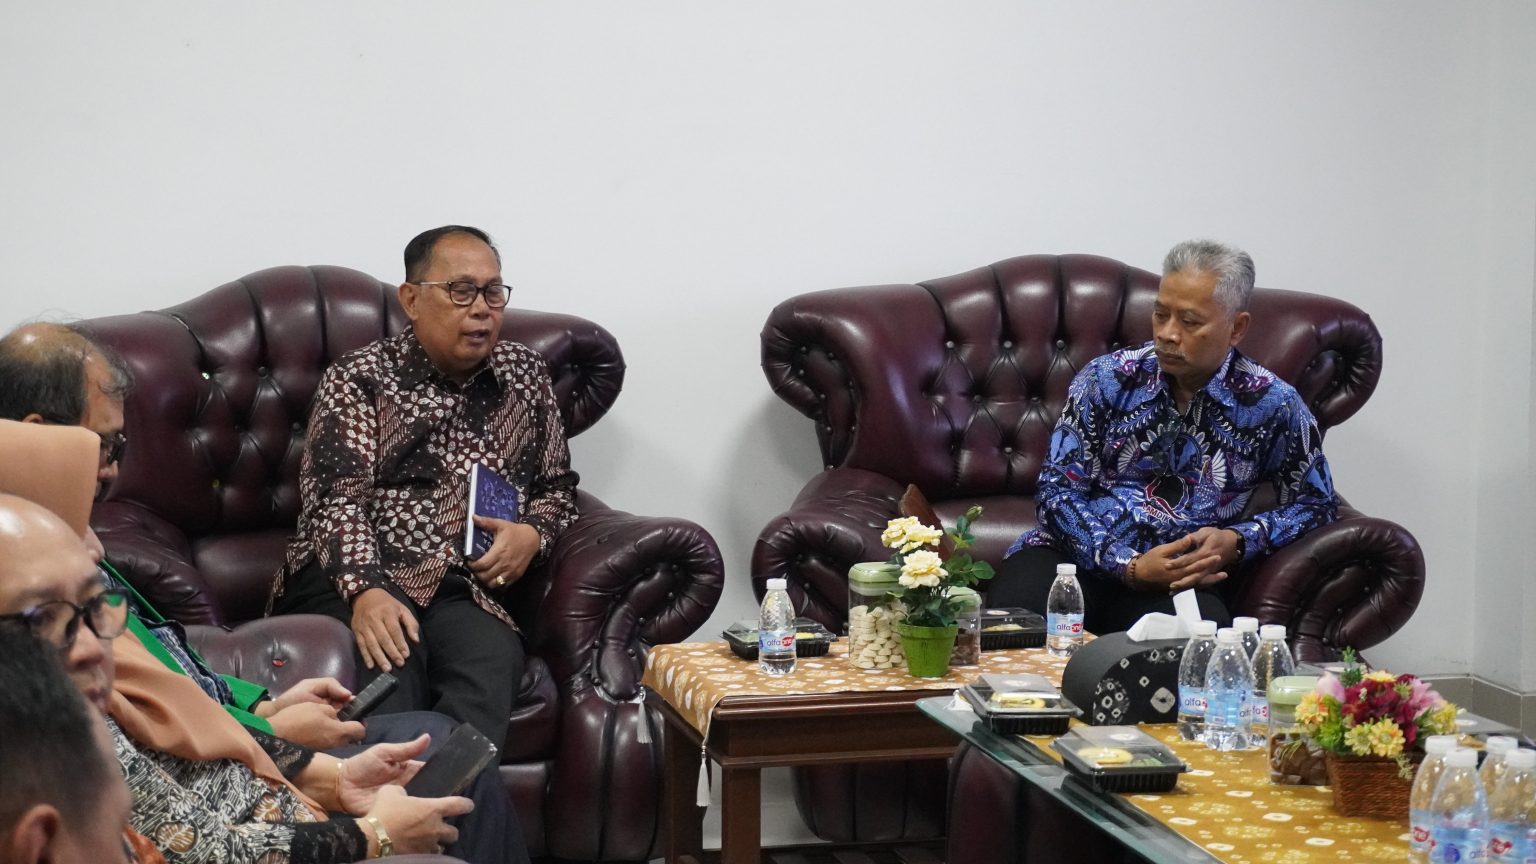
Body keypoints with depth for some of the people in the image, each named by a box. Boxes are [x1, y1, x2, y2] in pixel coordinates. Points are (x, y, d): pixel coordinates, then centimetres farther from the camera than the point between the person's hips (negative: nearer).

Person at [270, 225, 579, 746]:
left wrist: (534, 533, 2)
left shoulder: (525, 374, 20)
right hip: (349, 579, -3)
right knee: (389, 665, -37)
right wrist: (366, 591, -26)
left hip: (463, 591, 3)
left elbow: (557, 485, 28)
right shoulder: (359, 379, 6)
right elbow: (337, 498, -7)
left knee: (494, 662, -34)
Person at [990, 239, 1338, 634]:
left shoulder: (1271, 403, 1)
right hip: (1080, 554, 0)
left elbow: (1315, 503, 11)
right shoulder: (1107, 379, 1)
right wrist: (1128, 566, -16)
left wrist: (1236, 542, -8)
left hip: (1184, 575, 0)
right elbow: (1057, 491, -1)